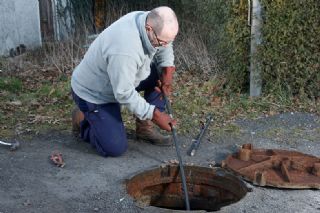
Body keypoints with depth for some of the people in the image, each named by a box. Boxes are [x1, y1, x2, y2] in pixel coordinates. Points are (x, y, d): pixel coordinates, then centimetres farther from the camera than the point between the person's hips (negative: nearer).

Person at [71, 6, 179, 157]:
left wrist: (167, 71, -10)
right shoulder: (124, 50, -40)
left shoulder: (150, 20, -14)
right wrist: (155, 114, -27)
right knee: (116, 148, -14)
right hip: (92, 93, -8)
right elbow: (125, 94, -32)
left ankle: (145, 127, 6)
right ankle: (82, 120, 13)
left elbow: (165, 48, 6)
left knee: (161, 73, -6)